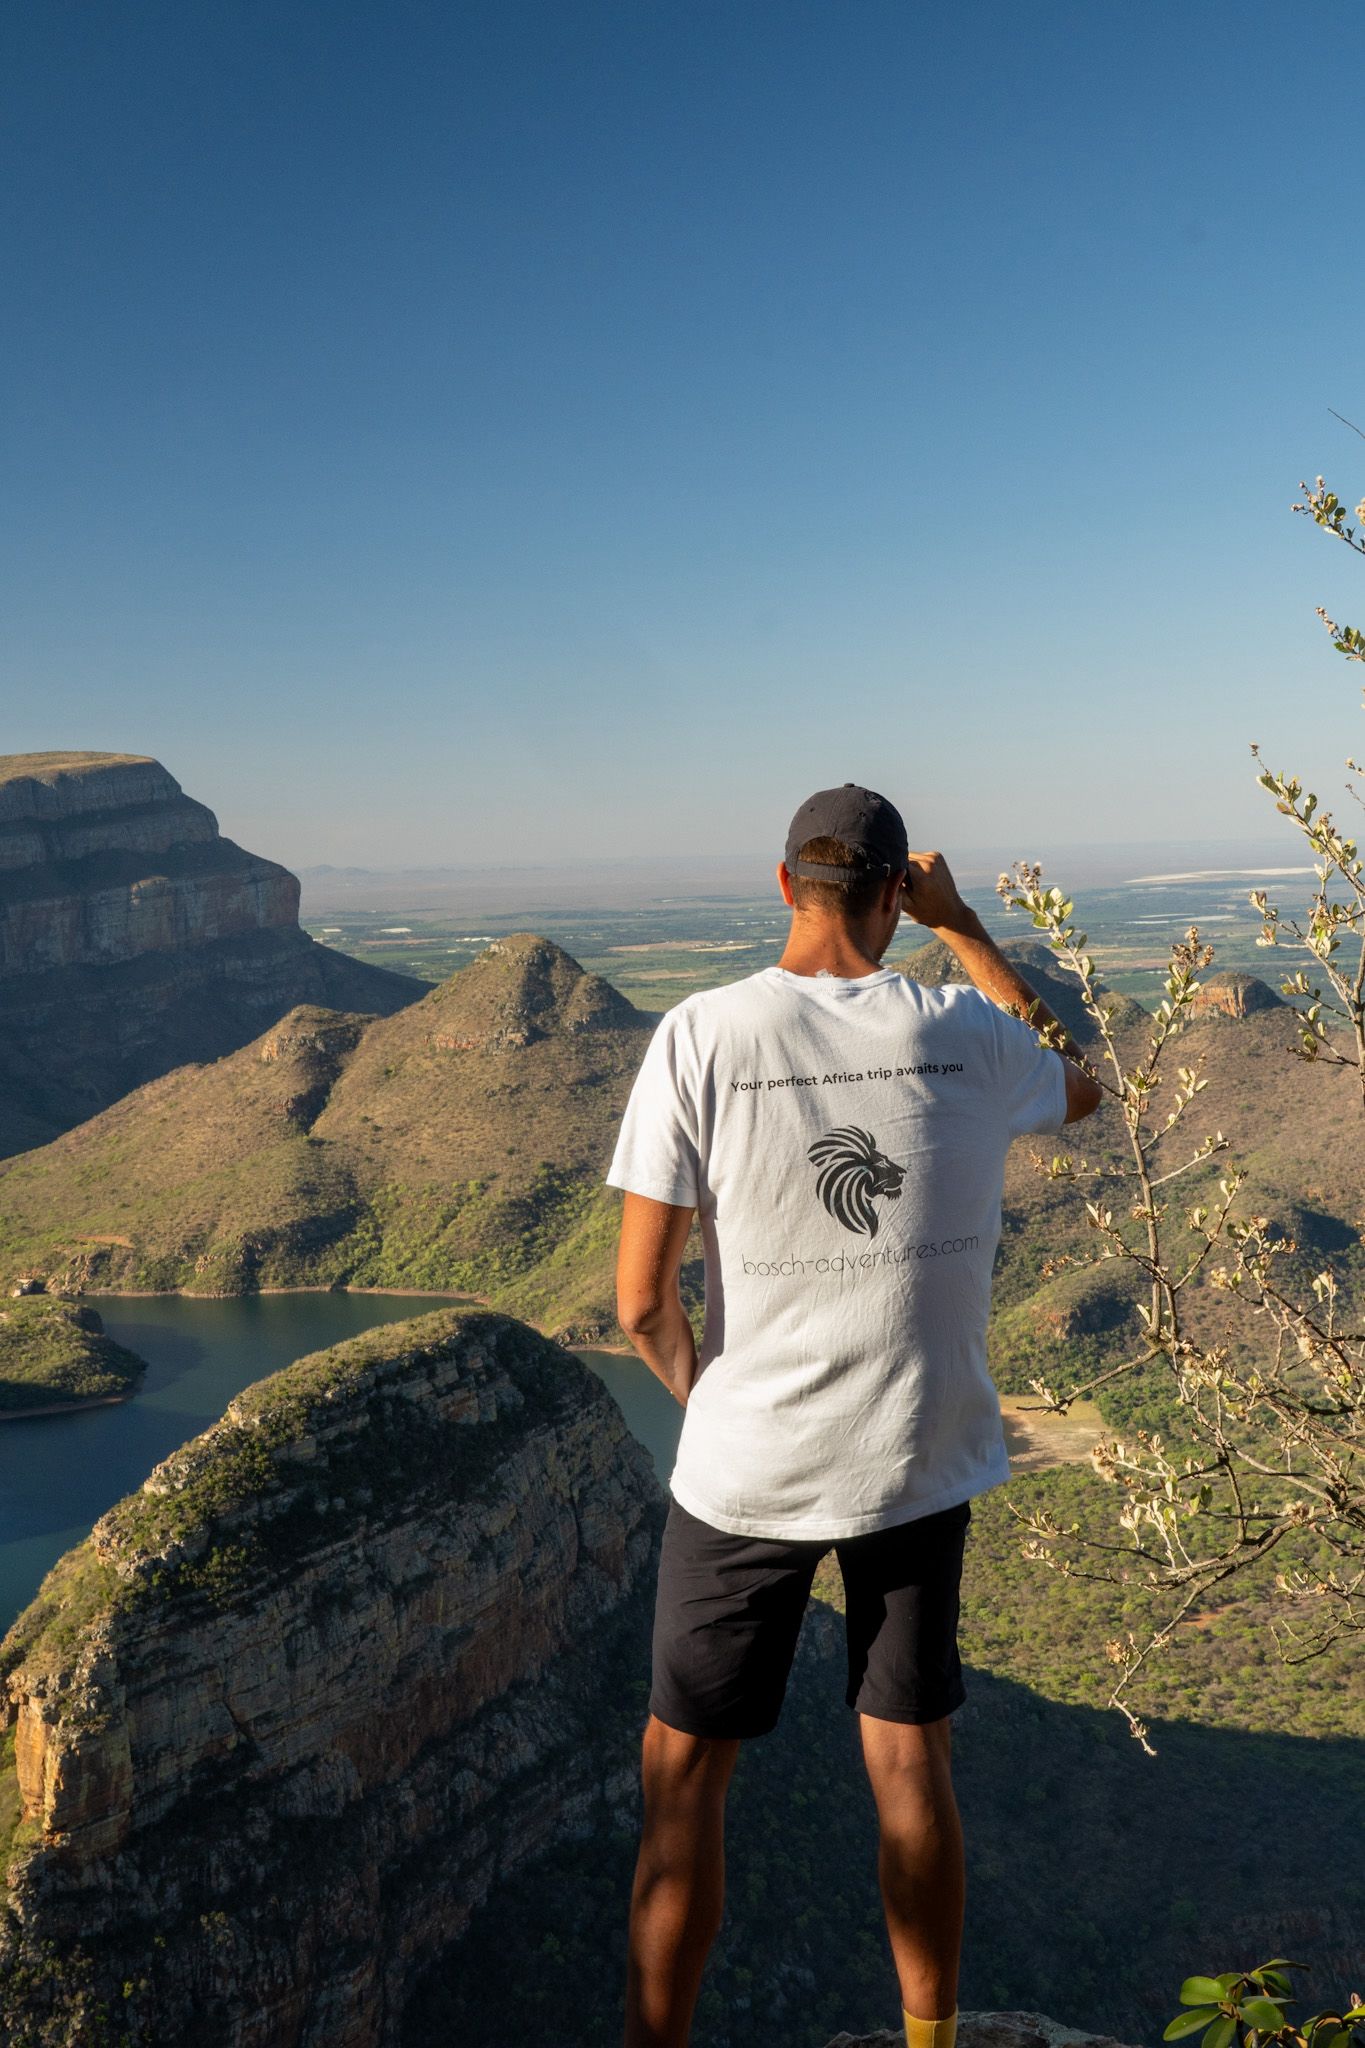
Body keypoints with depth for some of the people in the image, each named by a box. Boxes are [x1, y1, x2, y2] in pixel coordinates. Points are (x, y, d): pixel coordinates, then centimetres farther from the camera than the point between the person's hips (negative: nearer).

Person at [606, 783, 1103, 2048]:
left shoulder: (701, 1037, -16)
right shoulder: (965, 1036, -9)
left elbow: (641, 1299, -14)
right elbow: (1080, 1088, 17)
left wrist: (701, 1391, 7)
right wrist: (960, 925, 16)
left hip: (744, 1469, -2)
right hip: (925, 1464, 3)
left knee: (683, 1770, 14)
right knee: (909, 1760, 20)